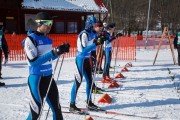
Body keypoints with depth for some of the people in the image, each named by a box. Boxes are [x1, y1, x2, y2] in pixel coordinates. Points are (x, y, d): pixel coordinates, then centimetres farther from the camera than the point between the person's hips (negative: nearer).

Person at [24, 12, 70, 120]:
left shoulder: (48, 39, 8)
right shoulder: (30, 39, -13)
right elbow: (33, 61, -22)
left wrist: (61, 51, 1)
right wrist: (54, 52, -27)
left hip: (49, 77, 7)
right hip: (37, 79, -7)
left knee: (57, 108, 15)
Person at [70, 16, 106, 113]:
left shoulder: (91, 33, 8)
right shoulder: (84, 34, -18)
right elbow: (84, 49, -26)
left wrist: (99, 40, 1)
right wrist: (96, 43, -27)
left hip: (87, 59, 9)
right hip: (81, 59, -9)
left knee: (89, 80, 13)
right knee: (78, 82, -5)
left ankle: (89, 102, 25)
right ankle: (72, 105, 3)